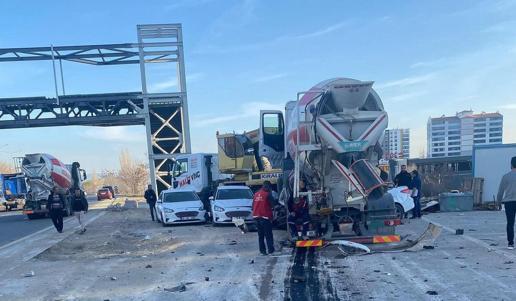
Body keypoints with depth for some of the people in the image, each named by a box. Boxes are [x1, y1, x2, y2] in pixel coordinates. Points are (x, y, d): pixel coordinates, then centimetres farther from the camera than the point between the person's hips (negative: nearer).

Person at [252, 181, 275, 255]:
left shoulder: (256, 194, 8)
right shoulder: (268, 194, -10)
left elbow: (253, 206, 12)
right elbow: (272, 205, -4)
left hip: (257, 216, 6)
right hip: (265, 216, -6)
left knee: (260, 235, 13)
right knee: (268, 235, 4)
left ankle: (262, 250, 13)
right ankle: (270, 250, 5)